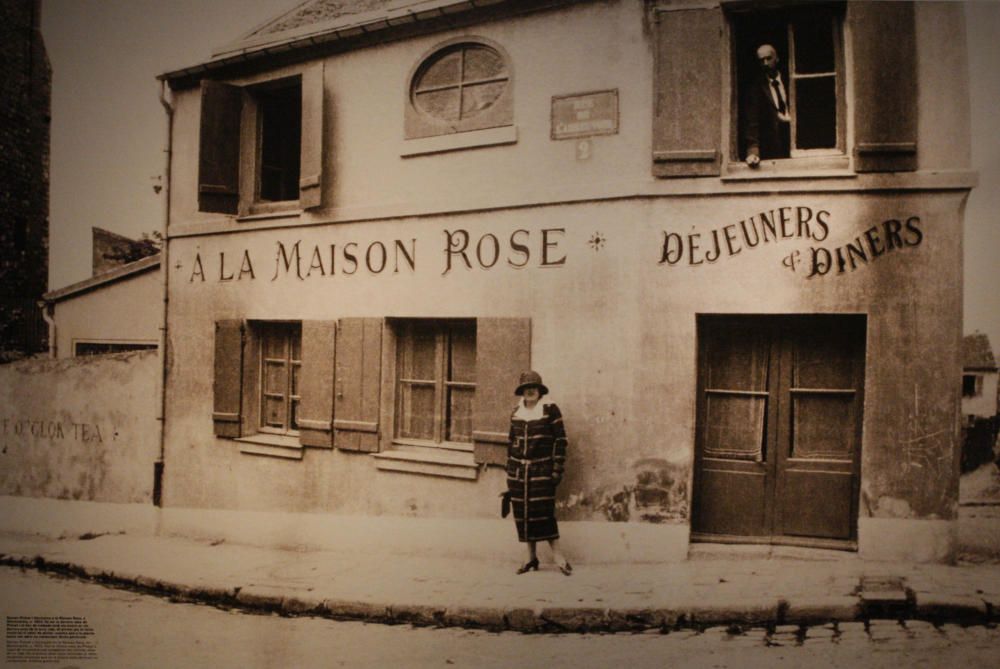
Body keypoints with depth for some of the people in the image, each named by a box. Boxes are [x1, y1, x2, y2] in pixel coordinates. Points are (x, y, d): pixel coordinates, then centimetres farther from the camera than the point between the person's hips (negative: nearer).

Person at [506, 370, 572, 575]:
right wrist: (509, 470, 13)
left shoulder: (550, 410, -3)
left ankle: (557, 555, 1)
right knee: (523, 513, 5)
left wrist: (557, 470, -10)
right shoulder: (516, 413, 10)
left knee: (544, 511, -9)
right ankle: (531, 557, 15)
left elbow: (560, 440, -5)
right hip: (518, 470, 4)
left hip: (542, 470, -4)